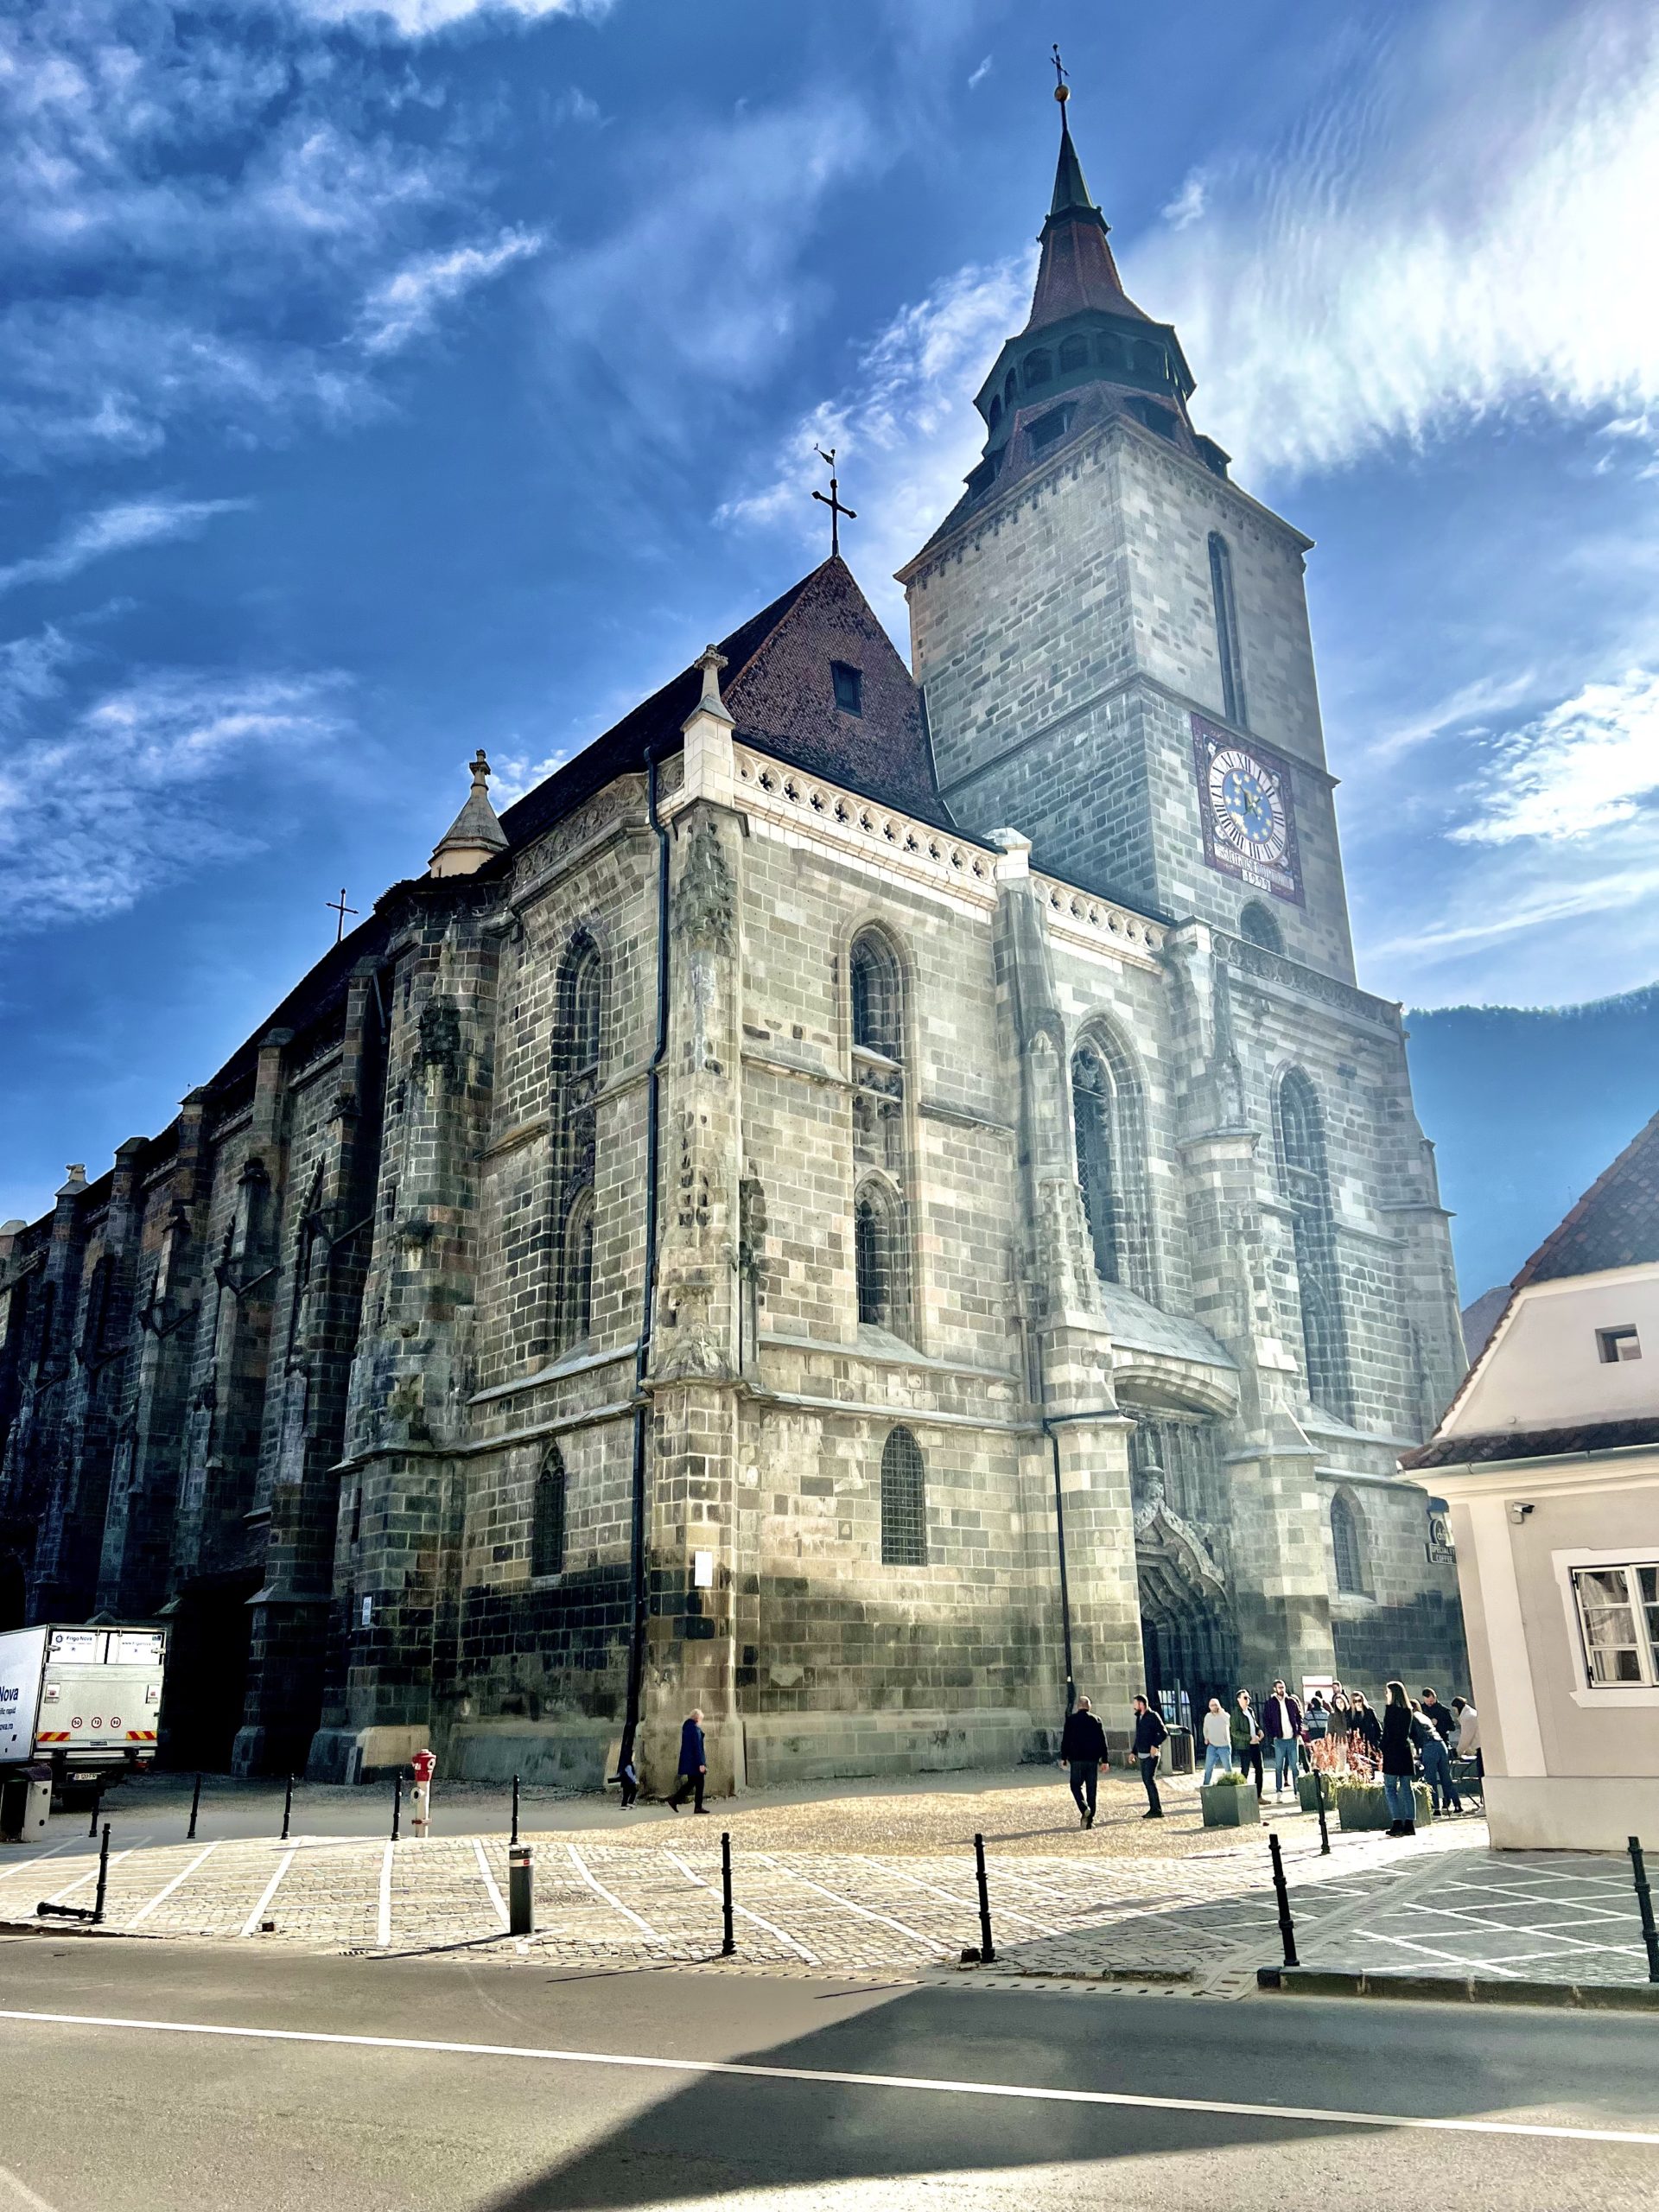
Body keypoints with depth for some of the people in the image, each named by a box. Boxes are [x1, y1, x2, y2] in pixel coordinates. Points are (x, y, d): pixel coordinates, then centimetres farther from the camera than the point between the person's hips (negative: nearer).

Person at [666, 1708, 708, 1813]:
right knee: (699, 1784, 2)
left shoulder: (687, 1727, 8)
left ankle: (674, 1800, 5)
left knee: (691, 1783, 14)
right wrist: (701, 1764, -20)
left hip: (687, 1761, 9)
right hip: (695, 1761, -9)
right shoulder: (695, 1729, -16)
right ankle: (698, 1807, 6)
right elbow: (697, 1747, -20)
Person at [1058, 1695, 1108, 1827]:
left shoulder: (1071, 1719, -1)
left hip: (1076, 1759, -2)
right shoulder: (1096, 1720, 4)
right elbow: (1103, 1741, 3)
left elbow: (1065, 1740, -2)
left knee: (1076, 1785, 11)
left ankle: (1084, 1808, -15)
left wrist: (1063, 1758, 5)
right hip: (1093, 1759, 2)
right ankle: (1090, 1819, 7)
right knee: (1091, 1789, 8)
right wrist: (1104, 1760, 7)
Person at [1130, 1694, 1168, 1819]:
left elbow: (1164, 1732, -16)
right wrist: (1134, 1752, 20)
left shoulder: (1152, 1716, -10)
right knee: (1146, 1781, 8)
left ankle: (1157, 1810, -8)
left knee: (1150, 1780, -11)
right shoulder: (1139, 1717, 15)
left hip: (1151, 1755, -8)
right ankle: (1153, 1809, 13)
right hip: (1142, 1755, 8)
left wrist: (1155, 1745, -23)